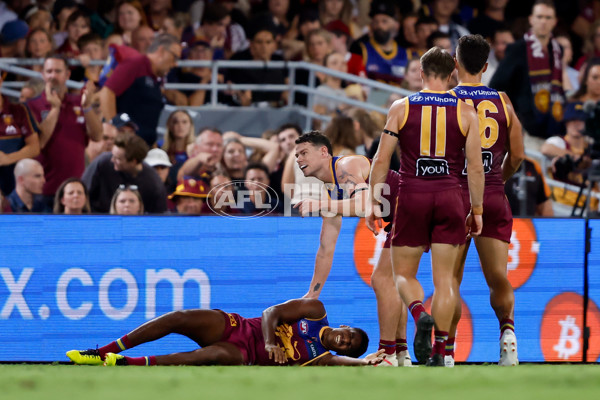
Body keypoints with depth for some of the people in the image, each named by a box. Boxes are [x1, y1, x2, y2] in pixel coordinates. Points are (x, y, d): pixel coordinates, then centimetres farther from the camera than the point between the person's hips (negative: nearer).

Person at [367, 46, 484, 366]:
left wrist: (374, 202, 6)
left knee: (404, 273, 10)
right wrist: (477, 210, 9)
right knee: (444, 277, 6)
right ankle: (439, 351, 1)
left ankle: (420, 315, -21)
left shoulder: (401, 108, 3)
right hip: (449, 196, 1)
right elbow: (475, 167, 2)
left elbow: (382, 159, 0)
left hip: (412, 196, -1)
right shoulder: (466, 112, 4)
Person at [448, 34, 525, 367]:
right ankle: (507, 329, -16)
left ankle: (447, 351, 8)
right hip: (494, 199, 1)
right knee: (497, 276, 4)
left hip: (456, 195, -1)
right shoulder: (502, 102, 6)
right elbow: (517, 155, 6)